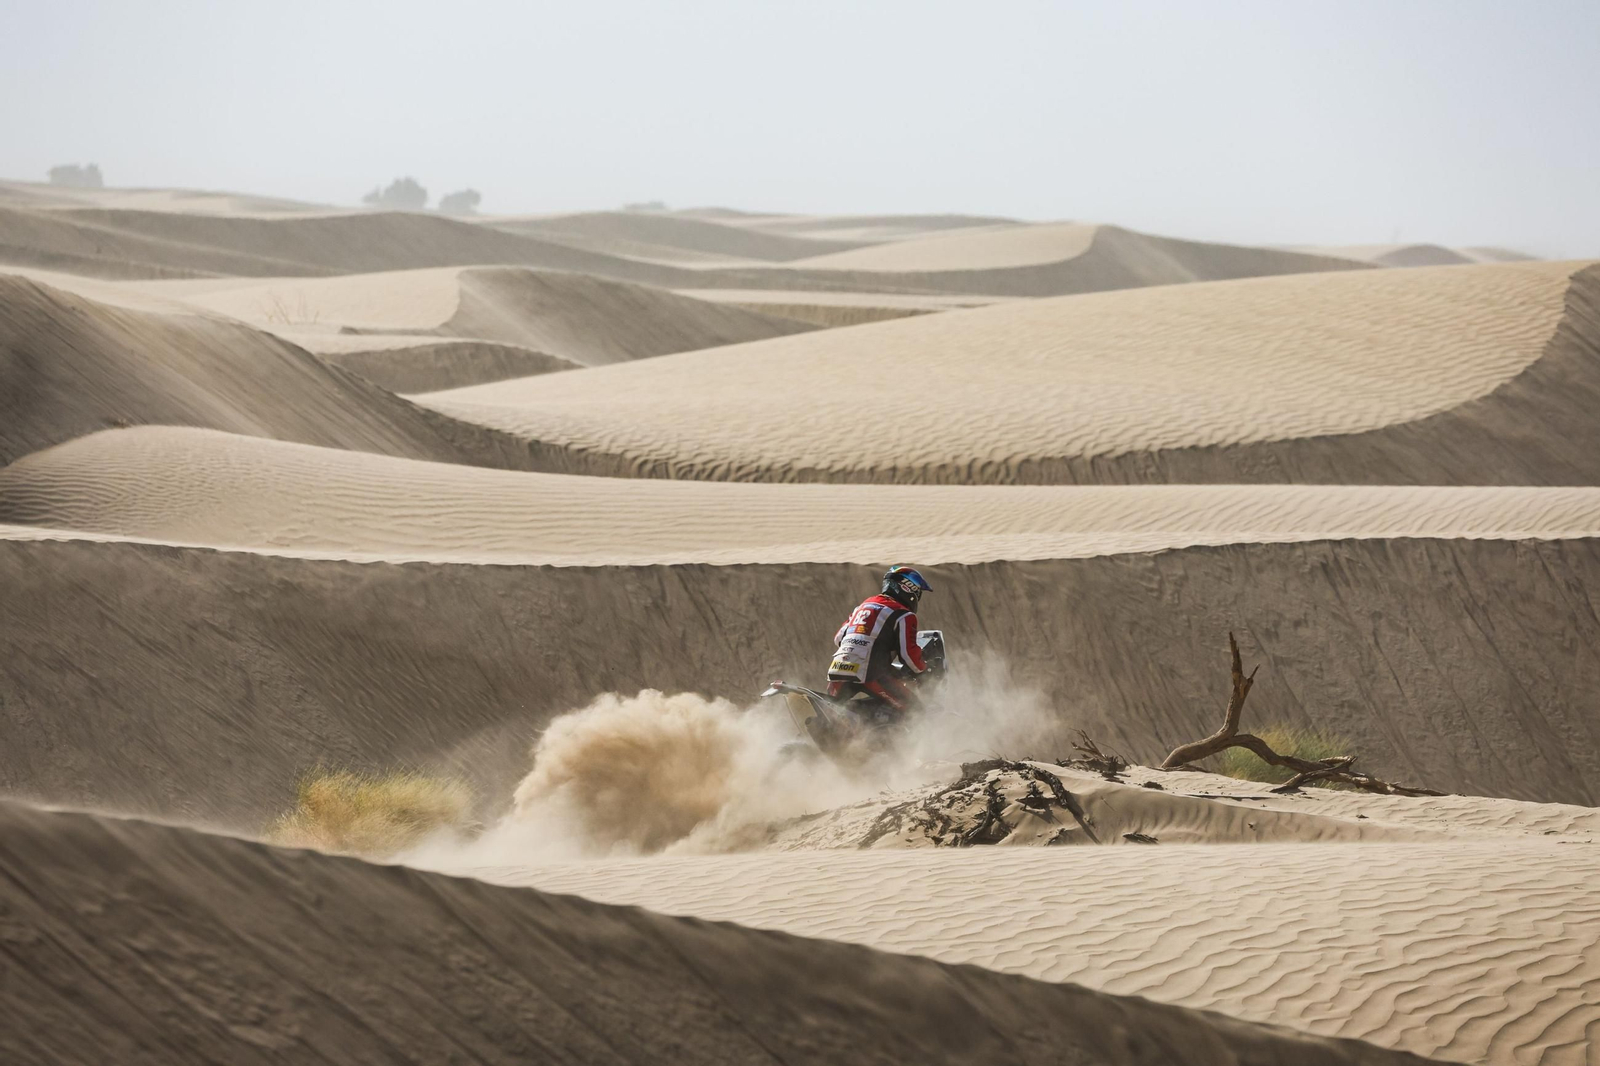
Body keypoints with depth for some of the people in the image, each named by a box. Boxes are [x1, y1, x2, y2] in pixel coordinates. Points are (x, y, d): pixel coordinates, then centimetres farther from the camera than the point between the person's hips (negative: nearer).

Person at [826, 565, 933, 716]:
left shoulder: (865, 605, 26)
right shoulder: (904, 616, 3)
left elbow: (838, 638, 29)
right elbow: (909, 653, -5)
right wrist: (925, 670, 14)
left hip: (837, 670, 6)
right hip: (871, 673, -6)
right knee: (909, 706, 0)